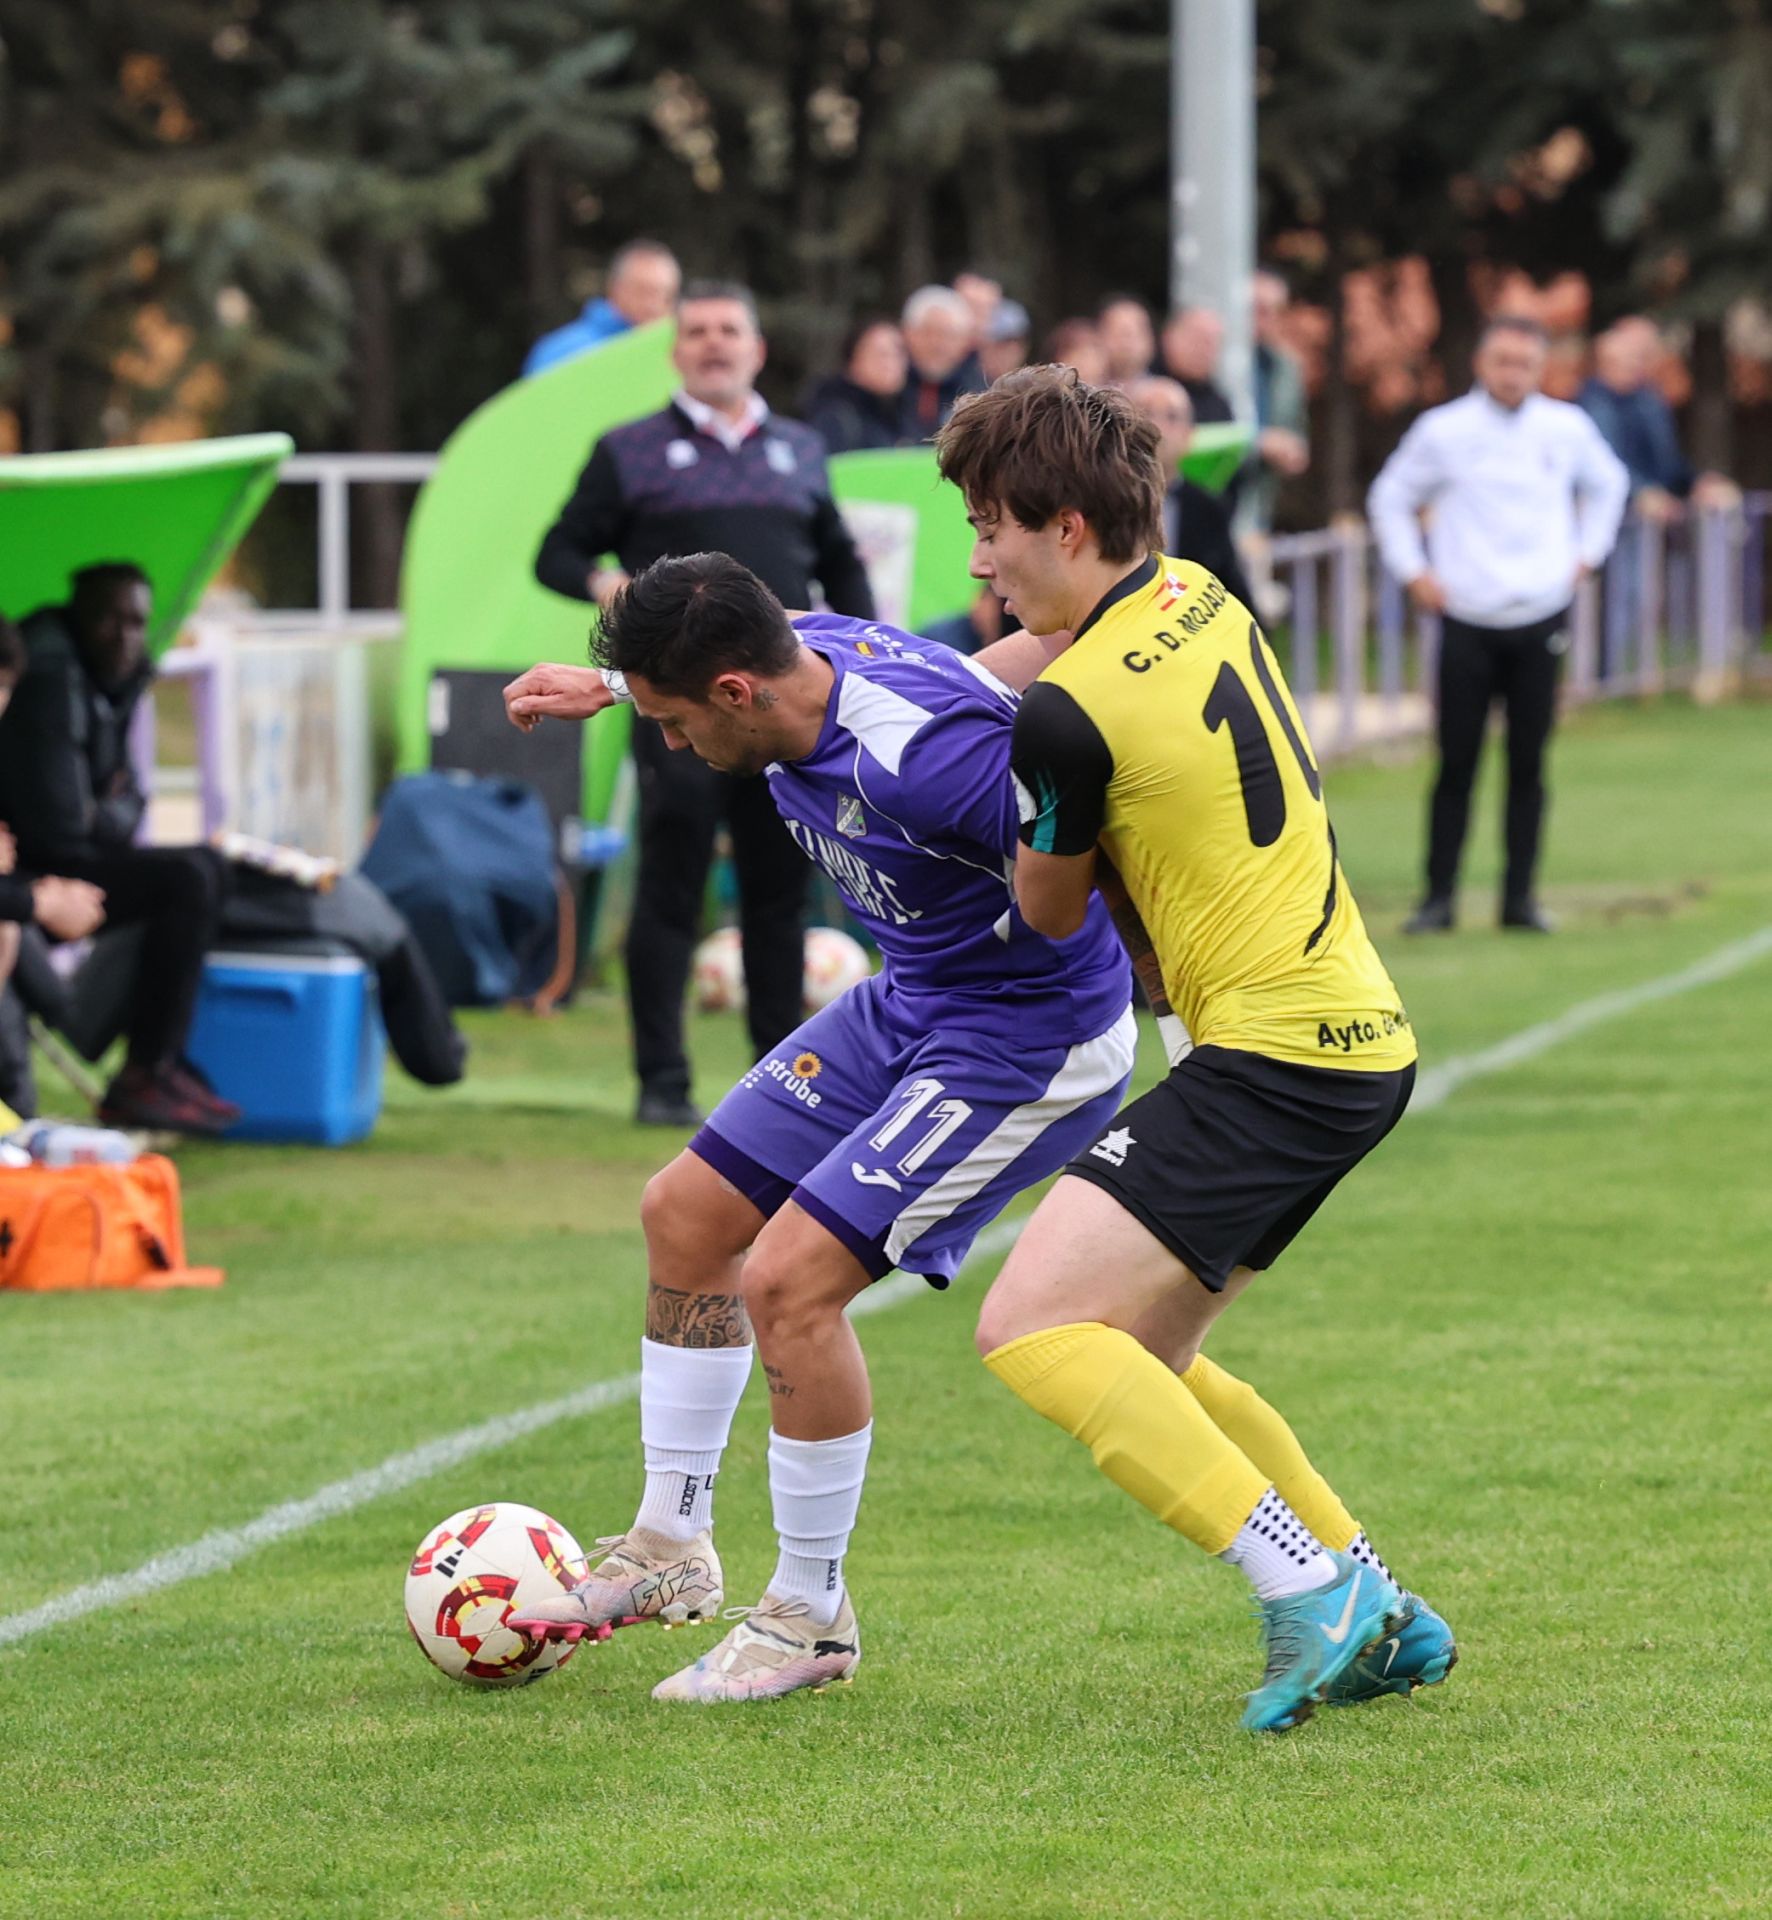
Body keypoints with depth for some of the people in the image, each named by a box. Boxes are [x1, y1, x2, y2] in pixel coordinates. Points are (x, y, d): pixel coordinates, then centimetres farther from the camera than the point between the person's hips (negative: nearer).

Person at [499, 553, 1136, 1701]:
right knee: (686, 1217, 14)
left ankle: (811, 1618, 2)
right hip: (908, 1006, 10)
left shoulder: (924, 755, -36)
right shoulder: (803, 651, -8)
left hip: (1028, 1039, -10)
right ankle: (671, 1549, 30)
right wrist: (609, 688, 22)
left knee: (787, 1278, -17)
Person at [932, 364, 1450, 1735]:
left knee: (1032, 1329, -15)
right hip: (1364, 1040, 10)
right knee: (1138, 1360, 17)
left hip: (1270, 1055, -10)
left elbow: (1050, 918, 2)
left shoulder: (1071, 710, -16)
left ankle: (1310, 1588, -17)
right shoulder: (1199, 601, 9)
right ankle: (1379, 1615, 18)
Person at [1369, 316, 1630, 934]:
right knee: (1456, 763, -2)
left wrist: (1585, 554, 15)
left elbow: (1607, 484, 25)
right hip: (1467, 622, -2)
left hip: (1542, 622, 2)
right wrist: (1414, 572, 3)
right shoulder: (1443, 431, -1)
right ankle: (1438, 897, 4)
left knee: (1528, 764, 3)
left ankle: (1521, 896, 9)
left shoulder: (1567, 429, 5)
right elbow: (1390, 499, 11)